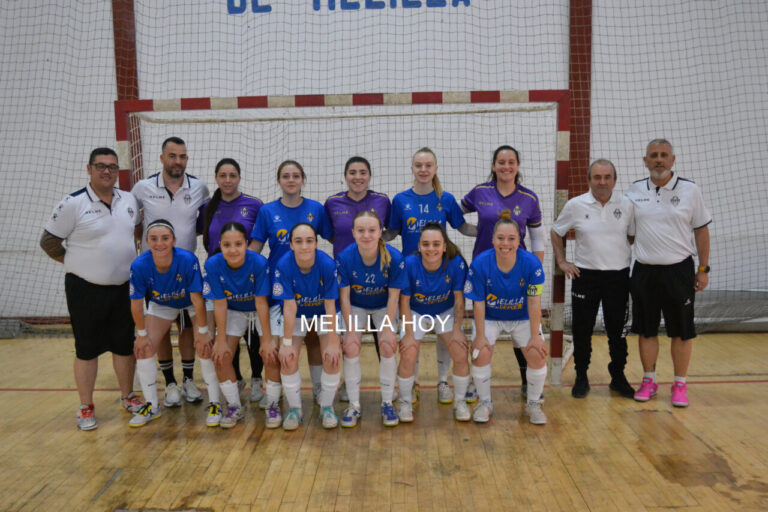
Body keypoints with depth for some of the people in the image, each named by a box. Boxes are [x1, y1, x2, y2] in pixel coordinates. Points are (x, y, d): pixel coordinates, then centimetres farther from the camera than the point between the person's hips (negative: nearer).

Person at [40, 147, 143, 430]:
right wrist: (77, 263, -1)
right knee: (87, 350, 5)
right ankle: (85, 408, 18)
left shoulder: (129, 200, 3)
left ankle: (128, 397, 28)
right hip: (85, 290, -4)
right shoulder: (73, 203, -11)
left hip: (123, 288, 4)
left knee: (125, 345, 13)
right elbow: (49, 241, -4)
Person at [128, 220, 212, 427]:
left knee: (204, 347, -16)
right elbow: (136, 304, -16)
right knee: (143, 348, -4)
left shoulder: (188, 260, -36)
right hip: (161, 305, 3)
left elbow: (197, 299, -27)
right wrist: (142, 334, -7)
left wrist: (203, 331, -20)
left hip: (192, 303, -3)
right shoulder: (139, 266, -30)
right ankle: (152, 406, 15)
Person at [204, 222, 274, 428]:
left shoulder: (259, 262, -30)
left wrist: (267, 340, -23)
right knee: (220, 356, -8)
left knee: (272, 353, -18)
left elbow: (261, 302, -26)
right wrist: (221, 340, -15)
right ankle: (234, 407, 12)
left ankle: (273, 405, 3)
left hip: (262, 311, -2)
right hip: (233, 312, 3)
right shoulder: (213, 265, -24)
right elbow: (220, 304, -18)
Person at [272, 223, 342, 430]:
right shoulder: (284, 266, -27)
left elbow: (330, 306, -23)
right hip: (296, 316, 1)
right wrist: (287, 343, -21)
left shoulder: (328, 264, -29)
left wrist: (333, 343, -21)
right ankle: (294, 408, 11)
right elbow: (289, 306, -23)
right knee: (288, 359, -13)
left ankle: (326, 407, 8)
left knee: (332, 358, -16)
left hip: (325, 315, -1)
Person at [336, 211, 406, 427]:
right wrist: (351, 329, -18)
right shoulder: (344, 257, -25)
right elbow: (344, 296, -17)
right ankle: (354, 405, -1)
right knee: (351, 346, -16)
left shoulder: (394, 257, -26)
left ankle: (387, 403, 3)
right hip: (356, 307, 0)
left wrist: (388, 328, -17)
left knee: (388, 346, -16)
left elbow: (393, 296, -17)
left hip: (383, 308, 0)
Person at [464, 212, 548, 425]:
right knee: (480, 354, -17)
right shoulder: (480, 263, -23)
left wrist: (535, 336, -15)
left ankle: (533, 404, 13)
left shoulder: (532, 263, -23)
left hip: (522, 318, 1)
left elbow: (534, 303, -17)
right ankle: (485, 403, 9)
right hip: (489, 317, 0)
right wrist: (480, 335, -16)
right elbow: (479, 303, -17)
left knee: (537, 355, -13)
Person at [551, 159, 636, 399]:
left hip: (618, 276, 1)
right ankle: (581, 378, 20)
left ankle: (618, 378, 25)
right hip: (585, 276, -1)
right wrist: (561, 261, 3)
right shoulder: (575, 205, -2)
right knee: (582, 330, 4)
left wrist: (637, 262, 4)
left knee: (618, 330, 8)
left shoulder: (626, 205, 1)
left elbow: (634, 236, 12)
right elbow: (556, 233, 10)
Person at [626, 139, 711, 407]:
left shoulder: (689, 190, -1)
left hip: (679, 271, -1)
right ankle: (649, 380, 23)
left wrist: (704, 269, 0)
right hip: (644, 271, 2)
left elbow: (701, 229, 3)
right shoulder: (634, 191, 4)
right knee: (646, 330, 9)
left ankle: (680, 385, 18)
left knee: (682, 331, 5)